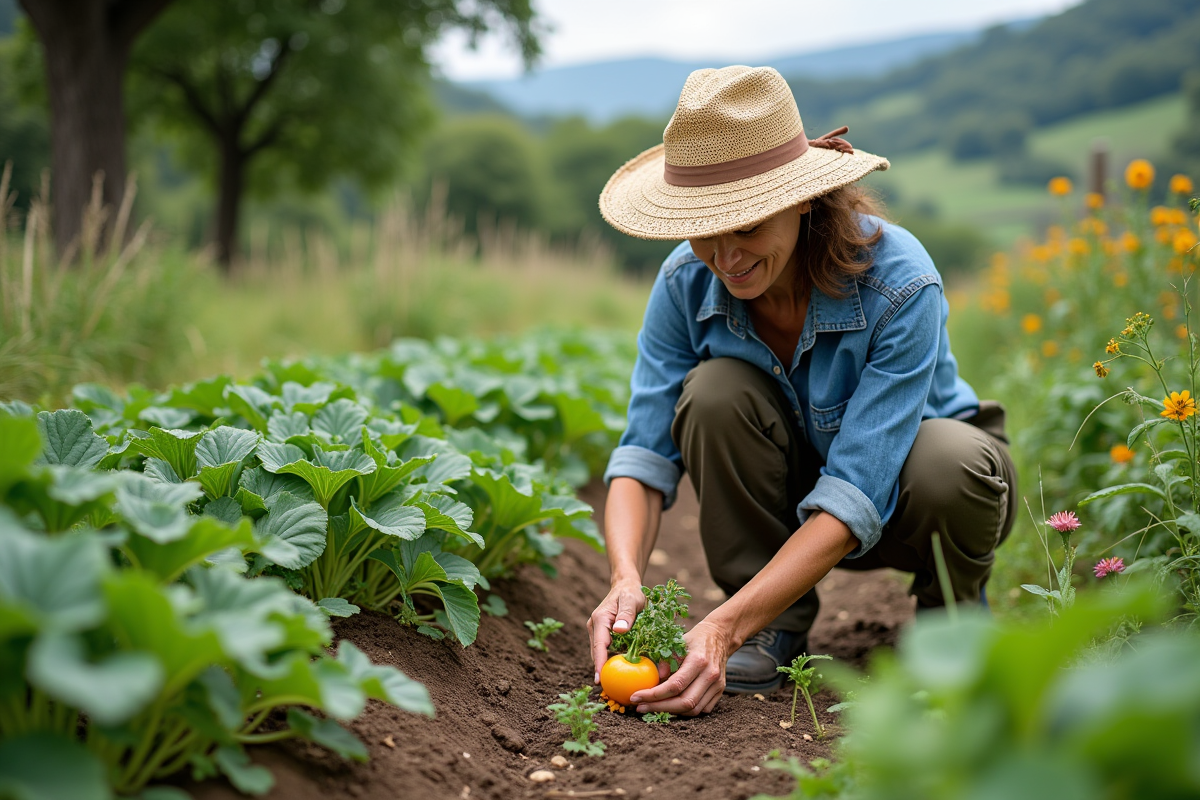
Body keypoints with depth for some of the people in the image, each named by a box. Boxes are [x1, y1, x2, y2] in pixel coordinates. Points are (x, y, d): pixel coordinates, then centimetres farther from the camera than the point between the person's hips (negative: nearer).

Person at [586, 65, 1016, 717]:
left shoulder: (900, 284, -33)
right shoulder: (685, 283, -20)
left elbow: (853, 497, -37)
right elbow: (644, 453, -20)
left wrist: (724, 626, -45)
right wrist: (626, 578, -40)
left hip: (897, 494, -2)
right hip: (793, 494, 2)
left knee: (952, 465, -37)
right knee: (715, 391, -28)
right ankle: (776, 628, -9)